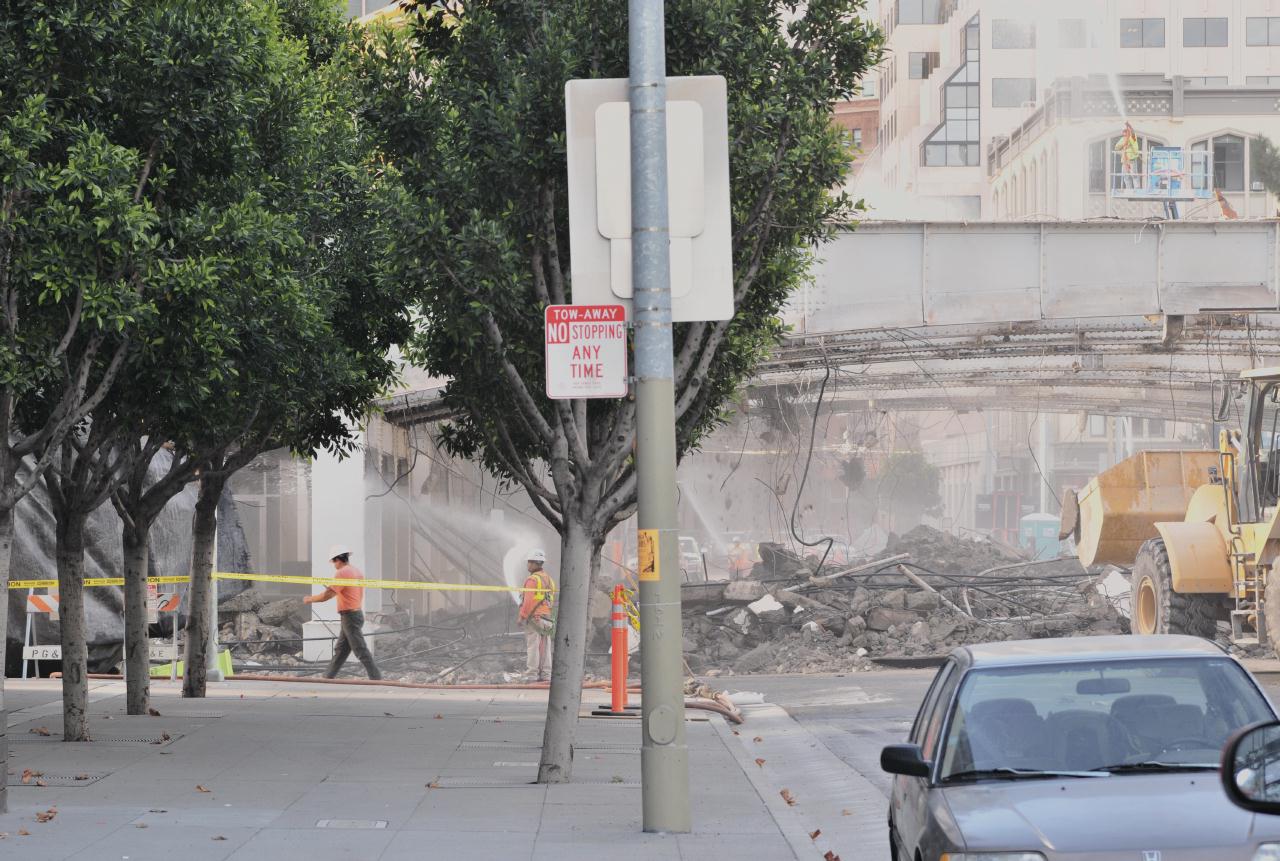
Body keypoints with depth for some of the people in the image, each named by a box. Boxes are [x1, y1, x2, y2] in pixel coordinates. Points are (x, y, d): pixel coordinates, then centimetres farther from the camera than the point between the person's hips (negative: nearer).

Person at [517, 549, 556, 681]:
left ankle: (531, 675, -10)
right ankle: (545, 674, 8)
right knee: (545, 647, 8)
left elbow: (528, 601, -16)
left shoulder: (532, 579, -10)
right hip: (546, 617, 8)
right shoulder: (549, 579, 16)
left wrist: (522, 616, -11)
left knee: (532, 647, -7)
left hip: (533, 616, -8)